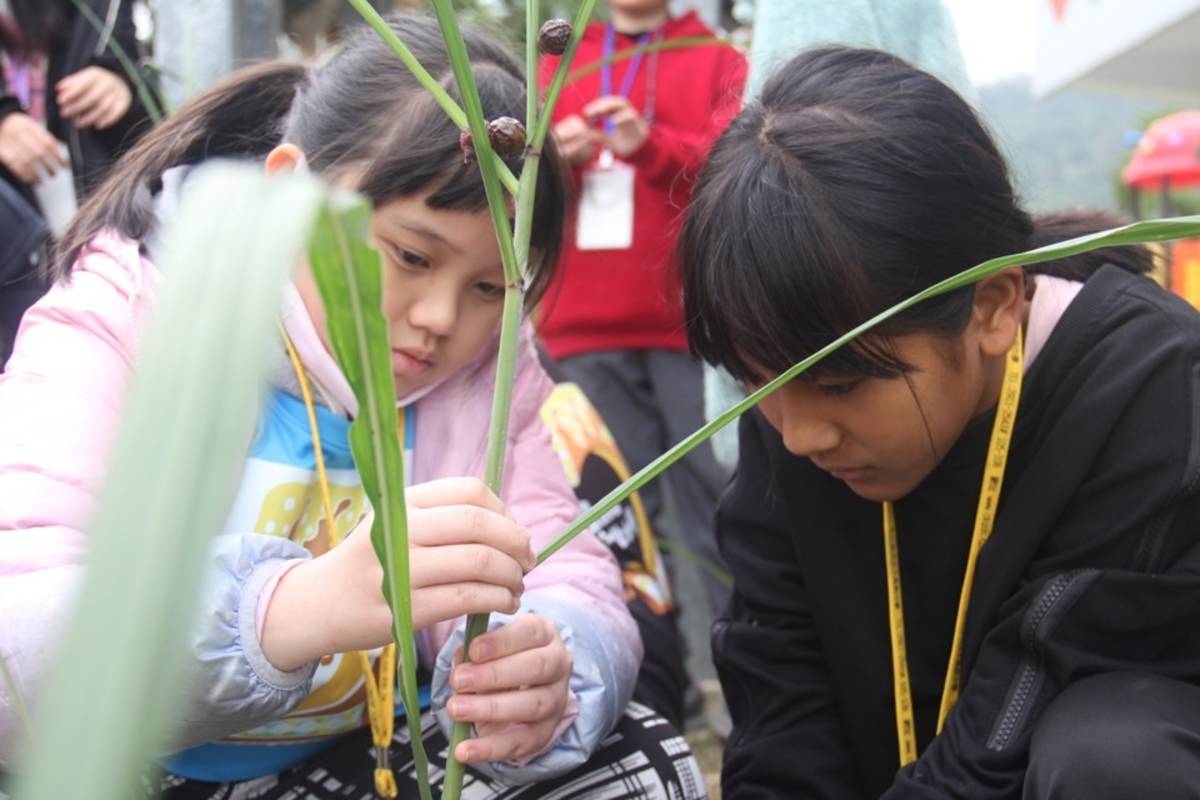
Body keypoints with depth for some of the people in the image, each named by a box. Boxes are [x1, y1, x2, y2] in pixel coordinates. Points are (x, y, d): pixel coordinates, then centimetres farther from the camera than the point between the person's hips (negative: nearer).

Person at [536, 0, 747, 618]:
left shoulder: (717, 61, 9)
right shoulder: (559, 64, 17)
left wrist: (650, 145, -23)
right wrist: (556, 158, -11)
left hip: (690, 316, -2)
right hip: (587, 323, 3)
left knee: (714, 486, -7)